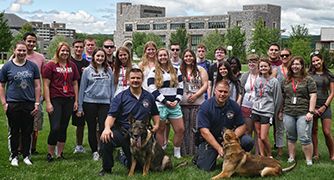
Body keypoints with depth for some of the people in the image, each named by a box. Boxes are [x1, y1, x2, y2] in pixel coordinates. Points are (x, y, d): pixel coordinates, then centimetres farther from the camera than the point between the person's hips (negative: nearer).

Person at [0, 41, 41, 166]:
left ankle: (26, 156, 18)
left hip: (29, 104, 1)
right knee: (14, 132, 5)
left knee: (27, 132, 6)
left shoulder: (33, 66, 6)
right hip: (13, 104, -1)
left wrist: (37, 103, 2)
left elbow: (37, 86, 7)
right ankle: (14, 156, 17)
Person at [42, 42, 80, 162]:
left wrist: (76, 101, 11)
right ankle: (50, 154, 5)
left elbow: (75, 84, 16)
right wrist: (48, 103, -10)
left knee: (63, 128, 8)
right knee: (55, 128, -9)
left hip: (69, 100, 4)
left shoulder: (72, 66, 11)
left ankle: (60, 154, 18)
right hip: (55, 100, -4)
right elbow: (46, 85, -5)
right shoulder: (51, 65, -2)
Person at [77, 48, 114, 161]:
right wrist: (80, 107, 2)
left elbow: (112, 87, 14)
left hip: (105, 102, 1)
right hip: (89, 102, -1)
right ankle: (95, 152, 17)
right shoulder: (87, 70, 3)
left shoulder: (109, 71, 9)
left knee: (104, 128, -6)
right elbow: (82, 88, 5)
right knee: (92, 128, 6)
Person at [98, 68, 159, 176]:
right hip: (121, 130, -3)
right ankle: (106, 169, -9)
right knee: (106, 140, -35)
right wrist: (107, 127, -31)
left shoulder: (149, 97, 8)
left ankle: (123, 159, 48)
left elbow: (155, 114, 21)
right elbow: (111, 115, -12)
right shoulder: (121, 97, -4)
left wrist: (156, 125, 2)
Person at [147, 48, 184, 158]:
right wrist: (165, 101, -12)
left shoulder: (175, 71, 13)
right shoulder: (154, 72, 1)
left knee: (180, 129, -1)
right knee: (160, 130, 3)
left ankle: (177, 153, 14)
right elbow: (152, 89, -7)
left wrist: (177, 100, -3)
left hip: (174, 105, 3)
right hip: (160, 106, -3)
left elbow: (180, 87, 13)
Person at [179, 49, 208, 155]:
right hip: (183, 103, 0)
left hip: (198, 103, 0)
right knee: (184, 128, -1)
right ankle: (184, 152, 5)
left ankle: (195, 152, 2)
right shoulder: (180, 70, 11)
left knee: (196, 128, -4)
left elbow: (205, 85, 5)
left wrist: (195, 95, -7)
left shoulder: (200, 70, 11)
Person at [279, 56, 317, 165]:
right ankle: (291, 158, 20)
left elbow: (313, 96, -2)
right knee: (290, 138, 10)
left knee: (305, 138, -7)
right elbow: (282, 97, 17)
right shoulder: (286, 80, 13)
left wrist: (311, 112, -9)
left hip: (303, 114, -4)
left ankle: (309, 160, 4)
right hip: (288, 114, 4)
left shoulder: (308, 80, 3)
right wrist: (281, 111, 14)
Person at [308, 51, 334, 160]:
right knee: (313, 131, 4)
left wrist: (324, 107, -4)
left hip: (325, 107, 0)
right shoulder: (309, 75, 4)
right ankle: (315, 154, 16)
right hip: (312, 106, 0)